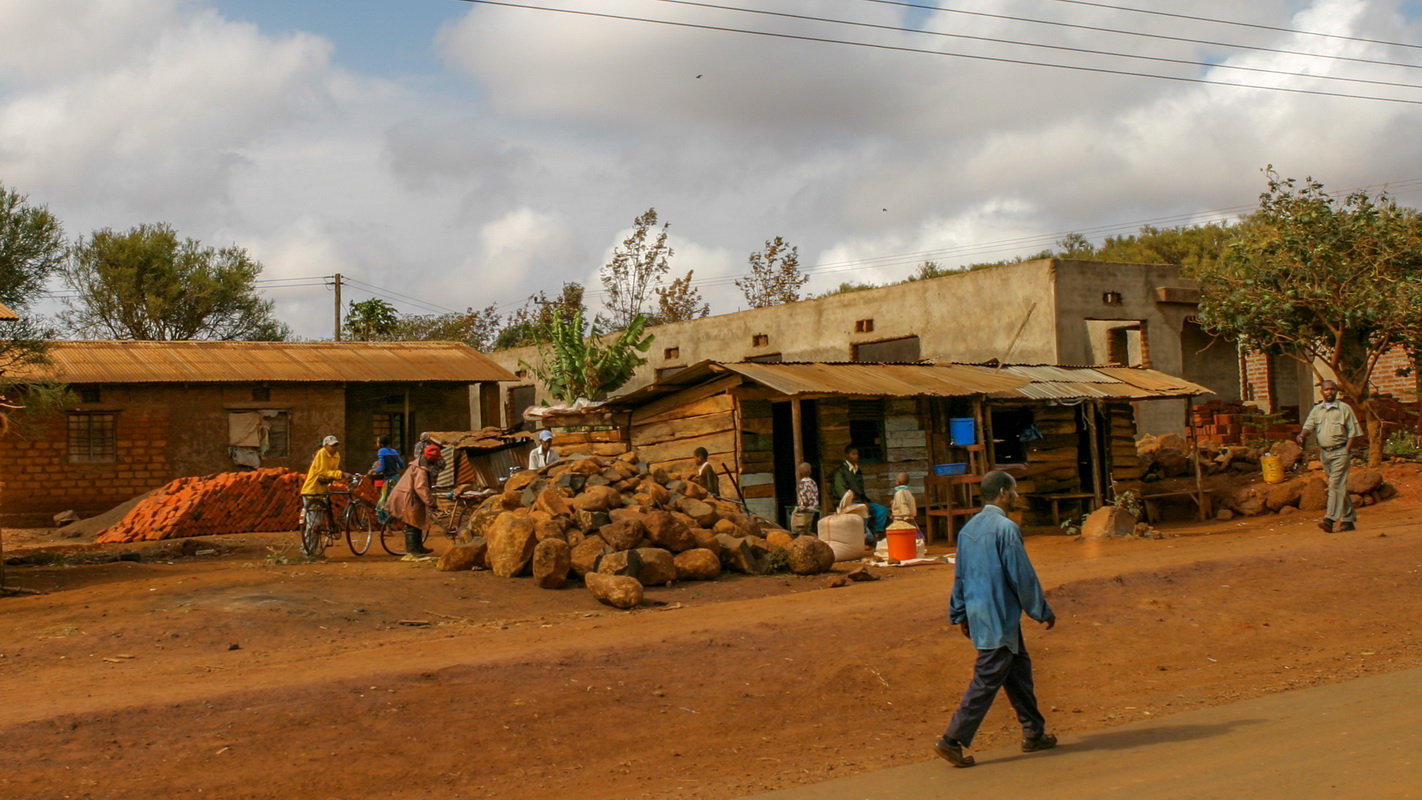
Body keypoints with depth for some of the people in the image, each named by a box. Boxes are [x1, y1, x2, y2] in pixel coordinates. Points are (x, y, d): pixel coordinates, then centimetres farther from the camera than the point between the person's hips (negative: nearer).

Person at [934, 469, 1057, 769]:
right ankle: (952, 741, -4)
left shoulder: (969, 528, 9)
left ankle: (1034, 733, 27)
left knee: (1019, 669, 19)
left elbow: (960, 575, 14)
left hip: (979, 614, 9)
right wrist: (1043, 612, -3)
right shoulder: (1005, 527, -17)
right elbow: (1022, 576, -14)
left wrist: (959, 614, 22)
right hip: (999, 617, -9)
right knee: (987, 680, -5)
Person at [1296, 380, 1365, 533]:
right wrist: (1302, 436, -21)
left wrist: (1347, 450, -10)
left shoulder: (1344, 408, -1)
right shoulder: (1316, 410, 13)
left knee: (1336, 484, -15)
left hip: (1340, 452, -5)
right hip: (1324, 452, 5)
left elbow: (1353, 431, -2)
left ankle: (1330, 519, -22)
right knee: (1340, 486, 11)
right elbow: (1308, 426, 2)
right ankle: (1349, 519, 18)